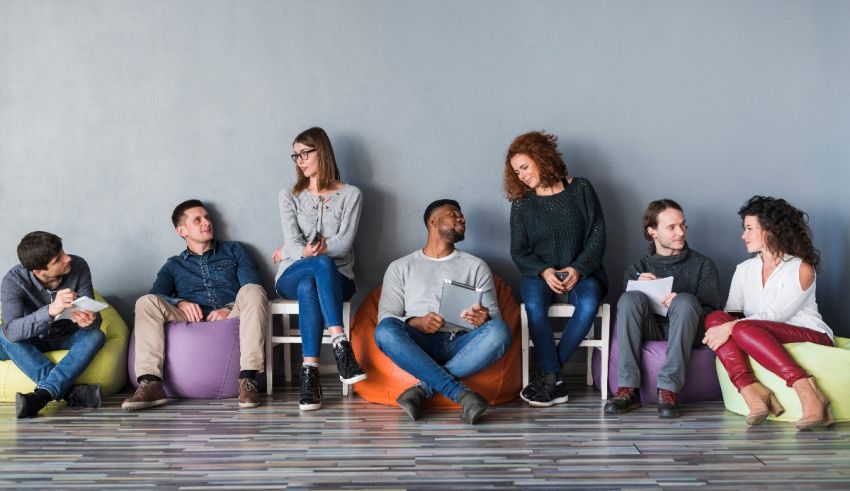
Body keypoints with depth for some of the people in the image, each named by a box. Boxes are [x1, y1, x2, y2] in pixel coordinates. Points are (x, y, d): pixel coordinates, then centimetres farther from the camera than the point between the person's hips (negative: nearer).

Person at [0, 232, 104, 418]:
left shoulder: (78, 267, -19)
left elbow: (94, 316, -19)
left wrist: (90, 321, -45)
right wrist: (51, 310, -55)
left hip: (67, 339, 1)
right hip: (32, 344, -1)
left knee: (95, 336, -30)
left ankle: (41, 395, -40)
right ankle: (69, 391, -36)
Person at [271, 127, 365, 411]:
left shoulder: (350, 195, 6)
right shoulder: (289, 196, 13)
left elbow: (343, 244, -6)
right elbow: (292, 242, -2)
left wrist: (292, 251, -7)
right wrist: (307, 253, -27)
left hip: (337, 278, 0)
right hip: (293, 276, 1)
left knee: (308, 287, -39)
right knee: (323, 264, -37)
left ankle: (310, 373, -48)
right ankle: (341, 346, -47)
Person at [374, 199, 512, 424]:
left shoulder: (476, 266, 20)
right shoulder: (400, 267, 17)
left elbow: (495, 314, 11)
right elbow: (386, 316, 6)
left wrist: (485, 317, -15)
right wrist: (416, 323, -16)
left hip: (461, 346, 1)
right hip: (418, 346, -1)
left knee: (499, 331, -30)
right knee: (385, 330, -33)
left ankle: (424, 388, -31)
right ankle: (460, 393, -36)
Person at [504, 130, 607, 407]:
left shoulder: (581, 190, 4)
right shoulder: (522, 203, 8)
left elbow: (597, 235, 0)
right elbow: (518, 251, 5)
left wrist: (578, 269, -14)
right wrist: (543, 271, -14)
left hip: (581, 273, -1)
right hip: (539, 274, 1)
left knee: (589, 301, -35)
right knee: (534, 301, -35)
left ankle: (548, 375, -25)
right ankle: (555, 380, -30)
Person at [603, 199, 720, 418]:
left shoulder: (703, 265, 16)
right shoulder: (638, 269, 20)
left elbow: (711, 310, 4)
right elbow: (626, 306, 10)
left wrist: (680, 303, -17)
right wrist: (639, 288, -11)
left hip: (686, 334, -1)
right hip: (649, 332, 1)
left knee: (685, 300, -32)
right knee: (630, 297, -28)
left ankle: (669, 389, -39)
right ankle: (628, 389, -34)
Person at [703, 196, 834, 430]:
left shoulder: (801, 270, -2)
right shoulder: (744, 270, 17)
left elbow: (774, 316, -14)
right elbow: (731, 313, 6)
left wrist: (732, 327, -24)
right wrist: (723, 327, -17)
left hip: (809, 337, -5)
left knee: (743, 329, -33)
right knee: (715, 319, -22)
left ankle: (806, 391, -40)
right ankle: (751, 391, -39)